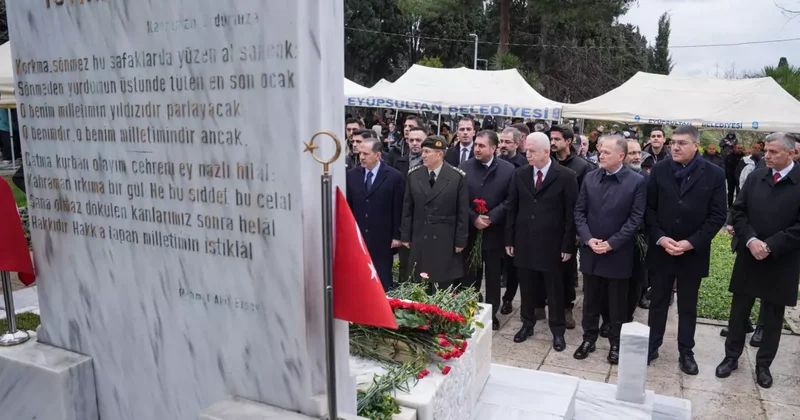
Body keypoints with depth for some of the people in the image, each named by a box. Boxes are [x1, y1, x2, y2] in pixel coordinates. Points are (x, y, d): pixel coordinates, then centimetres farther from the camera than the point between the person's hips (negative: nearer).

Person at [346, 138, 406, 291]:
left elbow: (398, 209, -4)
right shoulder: (352, 175, 5)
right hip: (356, 236, 3)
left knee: (382, 280, 5)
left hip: (382, 238, -3)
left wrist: (396, 236, -6)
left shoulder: (395, 177, -6)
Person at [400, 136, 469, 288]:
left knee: (446, 289, 6)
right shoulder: (413, 175, 3)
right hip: (419, 240, 2)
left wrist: (460, 240, -5)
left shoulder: (458, 177, -5)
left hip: (447, 242, -2)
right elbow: (407, 209, 7)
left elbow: (463, 212, -3)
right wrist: (405, 236, 5)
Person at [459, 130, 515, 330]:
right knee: (470, 275, 8)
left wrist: (491, 217, -14)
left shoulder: (508, 169, -3)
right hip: (470, 230, 1)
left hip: (495, 231, -1)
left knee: (493, 275, 11)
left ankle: (492, 313, 24)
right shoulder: (465, 167, 1)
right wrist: (474, 218, -13)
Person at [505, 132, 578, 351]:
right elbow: (512, 208, 6)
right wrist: (509, 239, 4)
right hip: (524, 242, 3)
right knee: (527, 288, 13)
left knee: (554, 290, 9)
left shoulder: (566, 176, -8)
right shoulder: (520, 174, 3)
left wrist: (568, 246, -8)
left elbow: (571, 214, -7)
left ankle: (558, 330, 24)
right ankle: (527, 324, 30)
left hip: (551, 244, -3)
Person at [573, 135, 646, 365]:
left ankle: (616, 343, 26)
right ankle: (589, 338, 28)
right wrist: (588, 239, -10)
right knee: (590, 300, 13)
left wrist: (612, 243, -15)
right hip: (590, 251, 3)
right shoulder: (590, 178, 3)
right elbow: (579, 211, 3)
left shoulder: (637, 181, -7)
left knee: (617, 303, 10)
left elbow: (635, 218, -10)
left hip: (618, 253, -3)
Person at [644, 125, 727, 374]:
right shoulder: (659, 170, -2)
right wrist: (660, 238, -12)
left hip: (693, 253, -1)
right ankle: (652, 346, 26)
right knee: (657, 303, 12)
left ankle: (686, 352, 27)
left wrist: (691, 243, -15)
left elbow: (718, 216, -7)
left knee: (688, 307, 13)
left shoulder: (714, 174, -6)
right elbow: (649, 208, 0)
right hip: (660, 250, 1)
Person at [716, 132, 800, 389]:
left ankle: (763, 365, 28)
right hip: (749, 257, 3)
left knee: (773, 318, 12)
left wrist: (769, 246, -18)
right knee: (739, 311, 12)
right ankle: (731, 357, 28)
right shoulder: (755, 177, 2)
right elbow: (737, 211, 1)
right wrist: (750, 240, -13)